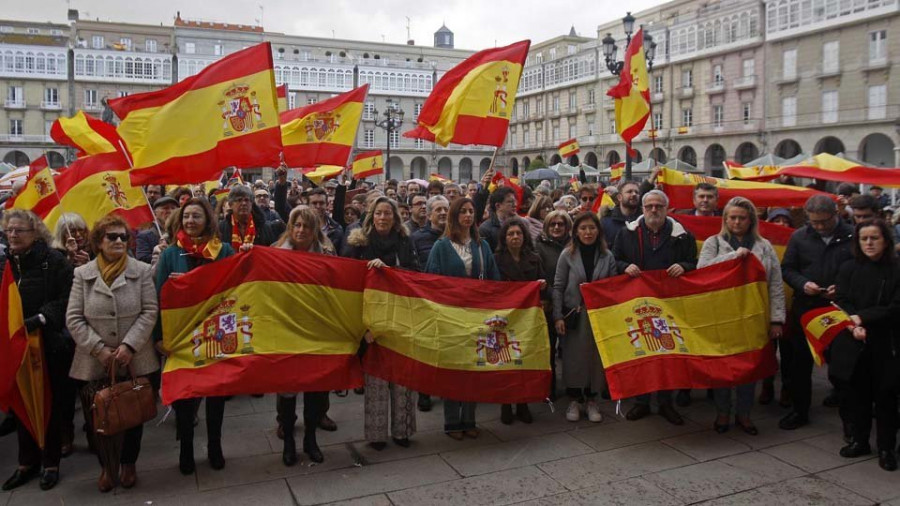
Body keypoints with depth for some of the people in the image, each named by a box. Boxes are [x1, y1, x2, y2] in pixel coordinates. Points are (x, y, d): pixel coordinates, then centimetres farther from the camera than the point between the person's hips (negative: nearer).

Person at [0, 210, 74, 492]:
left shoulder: (54, 261, -9)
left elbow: (66, 300, -15)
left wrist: (38, 320, -25)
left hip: (49, 344, -5)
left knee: (51, 404, 6)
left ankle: (51, 463, 20)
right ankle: (27, 462, 26)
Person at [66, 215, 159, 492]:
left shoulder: (141, 271, -1)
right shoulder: (82, 274, 1)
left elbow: (149, 311, -6)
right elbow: (74, 318, -2)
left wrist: (129, 346, -15)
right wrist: (99, 349, -12)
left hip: (134, 360, 0)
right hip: (95, 362, 1)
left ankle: (129, 464, 32)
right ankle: (107, 466, 31)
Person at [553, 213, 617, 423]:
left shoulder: (607, 256, 4)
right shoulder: (567, 255, -2)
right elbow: (558, 287, -2)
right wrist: (558, 316, -9)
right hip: (573, 315, -1)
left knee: (596, 357, 6)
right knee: (573, 357, 3)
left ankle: (591, 400, 21)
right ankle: (574, 400, 18)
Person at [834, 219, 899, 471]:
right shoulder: (849, 269, 4)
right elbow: (841, 302, -1)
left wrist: (862, 317, -15)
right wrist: (854, 325, -16)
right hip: (855, 342, 2)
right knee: (856, 393, 9)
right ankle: (860, 441, 24)